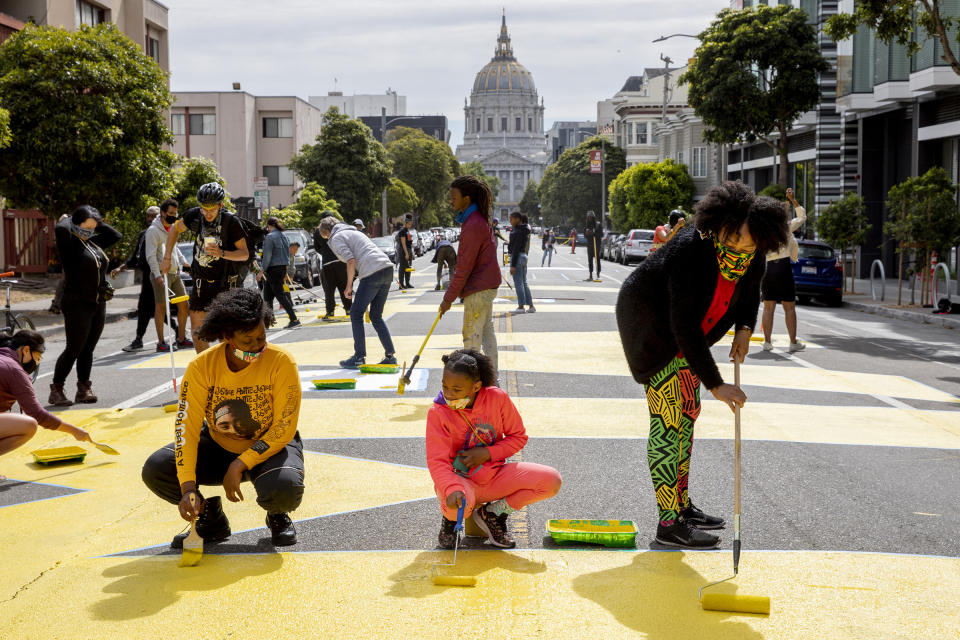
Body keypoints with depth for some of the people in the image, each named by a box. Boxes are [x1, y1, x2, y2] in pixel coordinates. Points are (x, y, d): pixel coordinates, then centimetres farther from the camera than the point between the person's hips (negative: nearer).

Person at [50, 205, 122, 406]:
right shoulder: (70, 244, -9)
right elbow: (60, 229, -30)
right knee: (74, 349, -6)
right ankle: (56, 391, 2)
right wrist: (68, 219, -8)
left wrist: (98, 223, 14)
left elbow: (116, 235, 25)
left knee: (88, 350, 11)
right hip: (78, 305, -7)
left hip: (98, 305, 7)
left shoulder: (94, 243, 12)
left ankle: (83, 389, 18)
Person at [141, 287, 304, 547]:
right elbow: (187, 426, -20)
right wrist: (188, 488, -31)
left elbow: (284, 429, -19)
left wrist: (240, 465, -27)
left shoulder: (281, 362, -21)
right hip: (218, 447, 3)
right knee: (155, 470, -18)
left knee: (285, 489, -37)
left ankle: (278, 516, 4)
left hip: (271, 447, -3)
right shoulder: (202, 367, -17)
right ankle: (210, 517, 9)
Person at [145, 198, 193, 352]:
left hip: (175, 273, 8)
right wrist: (157, 275, -23)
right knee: (161, 307, -2)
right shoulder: (154, 230, -10)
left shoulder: (172, 228, 15)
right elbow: (151, 256, -15)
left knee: (183, 305, 8)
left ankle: (181, 339, 18)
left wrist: (183, 262, 15)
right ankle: (161, 343, 3)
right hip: (162, 275, -8)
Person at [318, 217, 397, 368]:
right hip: (388, 268, 8)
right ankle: (390, 355, 12)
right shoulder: (354, 231, 31)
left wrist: (349, 286, -3)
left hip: (372, 273, -8)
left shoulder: (336, 238, 5)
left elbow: (351, 261, -10)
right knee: (376, 316, 16)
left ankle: (360, 357, 4)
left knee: (356, 314, 5)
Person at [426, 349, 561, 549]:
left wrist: (487, 453, -17)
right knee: (458, 503, -40)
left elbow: (518, 436, 0)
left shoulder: (497, 398, -11)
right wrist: (452, 490, -42)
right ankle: (451, 517, 3)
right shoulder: (438, 412, -16)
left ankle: (492, 513, 1)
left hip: (494, 476, 3)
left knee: (552, 481, -18)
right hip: (459, 479, -3)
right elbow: (437, 461, -21)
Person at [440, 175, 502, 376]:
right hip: (487, 284, 10)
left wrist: (448, 299, -15)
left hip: (479, 289, -10)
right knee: (486, 331, 14)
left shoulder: (473, 226, -23)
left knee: (472, 336, -5)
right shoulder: (477, 218, 9)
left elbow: (464, 267, -21)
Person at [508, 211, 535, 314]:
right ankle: (531, 306, 14)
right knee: (524, 283, 14)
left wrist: (513, 265, -21)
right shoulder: (524, 230, 12)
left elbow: (516, 249, -20)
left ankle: (521, 306, 3)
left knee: (518, 283, -2)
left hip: (517, 257, -10)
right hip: (524, 256, 10)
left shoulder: (519, 232, -17)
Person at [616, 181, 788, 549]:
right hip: (652, 326, -9)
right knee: (668, 419, -12)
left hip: (683, 331, 9)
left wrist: (744, 329, -10)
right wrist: (715, 385, -34)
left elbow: (750, 293, 11)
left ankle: (682, 506, 26)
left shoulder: (754, 257, -10)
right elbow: (684, 326, -35)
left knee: (687, 412, 14)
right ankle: (668, 524, -10)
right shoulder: (692, 252, -34)